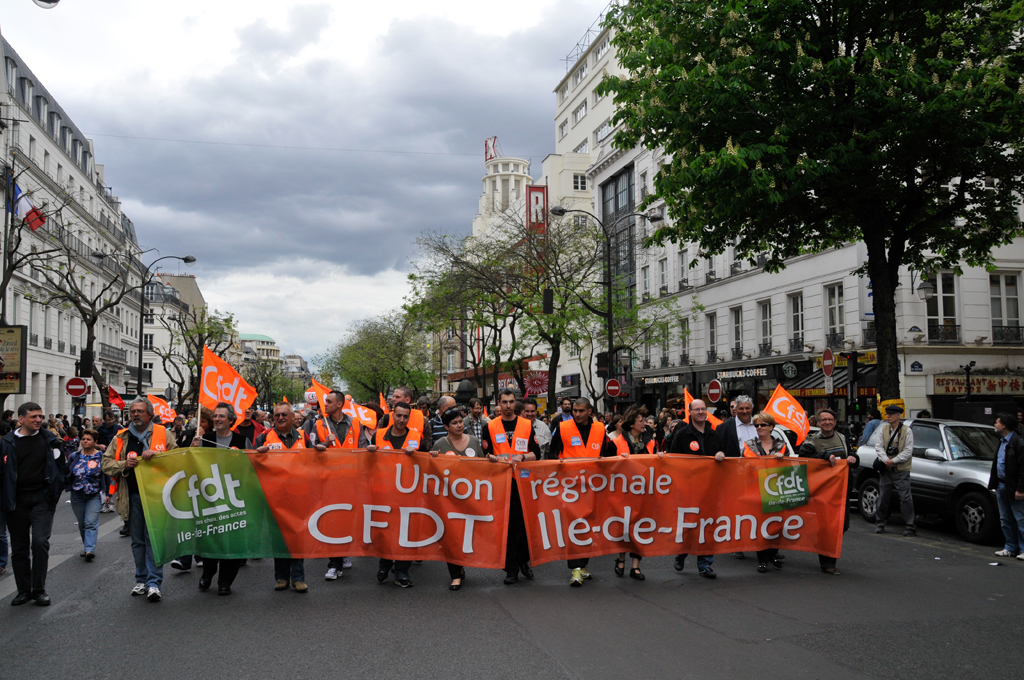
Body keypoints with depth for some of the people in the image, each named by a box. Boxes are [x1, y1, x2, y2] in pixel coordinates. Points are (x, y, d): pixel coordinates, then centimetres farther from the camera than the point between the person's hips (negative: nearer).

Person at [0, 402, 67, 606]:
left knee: (40, 542, -12)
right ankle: (23, 590, 21)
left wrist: (54, 492, 4)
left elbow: (61, 467, 10)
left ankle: (39, 589, 0)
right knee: (19, 547, 9)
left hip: (42, 499, -1)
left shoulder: (50, 440, 3)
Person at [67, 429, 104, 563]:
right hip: (77, 496, 3)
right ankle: (86, 545, 24)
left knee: (91, 523, -12)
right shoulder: (74, 456, 6)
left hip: (94, 495, -3)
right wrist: (67, 487, 5)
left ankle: (89, 550, -18)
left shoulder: (101, 456, -1)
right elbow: (66, 473, 15)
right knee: (82, 524, 10)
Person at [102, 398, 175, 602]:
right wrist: (124, 465, -10)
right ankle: (141, 580, 23)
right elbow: (106, 463, 9)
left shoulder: (163, 434, 4)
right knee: (137, 540, 12)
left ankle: (154, 582, -3)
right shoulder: (120, 438, 13)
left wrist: (156, 454, -18)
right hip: (131, 496, 4)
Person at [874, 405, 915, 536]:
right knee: (883, 497, 8)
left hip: (901, 471, -4)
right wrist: (885, 460, -11)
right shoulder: (884, 429, 9)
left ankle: (910, 526, 0)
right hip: (885, 470, 4)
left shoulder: (906, 431, -4)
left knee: (905, 498, -6)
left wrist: (893, 461, -14)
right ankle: (880, 523, 20)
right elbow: (878, 446, 5)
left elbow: (908, 451, -8)